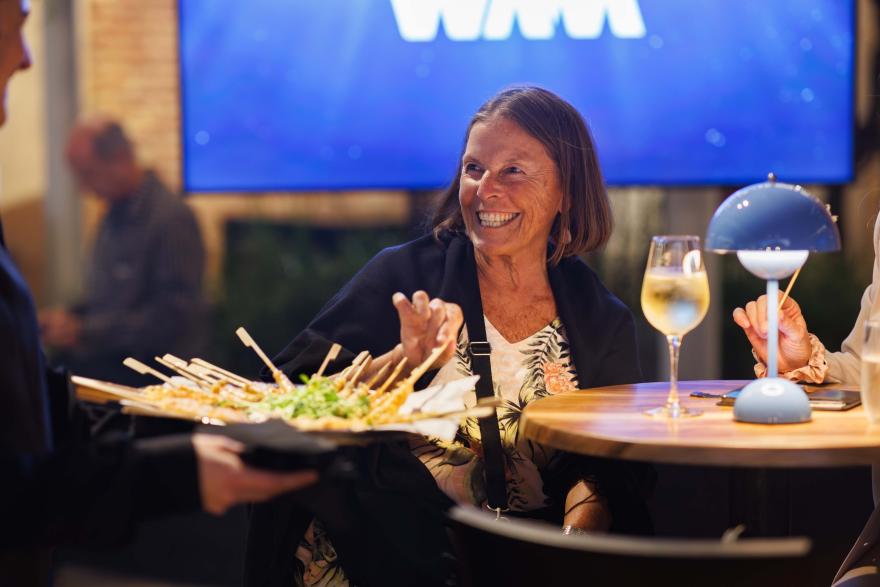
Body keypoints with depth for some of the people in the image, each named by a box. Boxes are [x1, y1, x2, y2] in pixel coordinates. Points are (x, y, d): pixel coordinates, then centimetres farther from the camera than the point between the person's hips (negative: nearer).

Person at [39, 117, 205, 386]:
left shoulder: (171, 218, -12)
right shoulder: (116, 214, 16)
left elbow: (173, 315, -15)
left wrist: (83, 331, -14)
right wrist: (70, 316, 5)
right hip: (108, 358, 8)